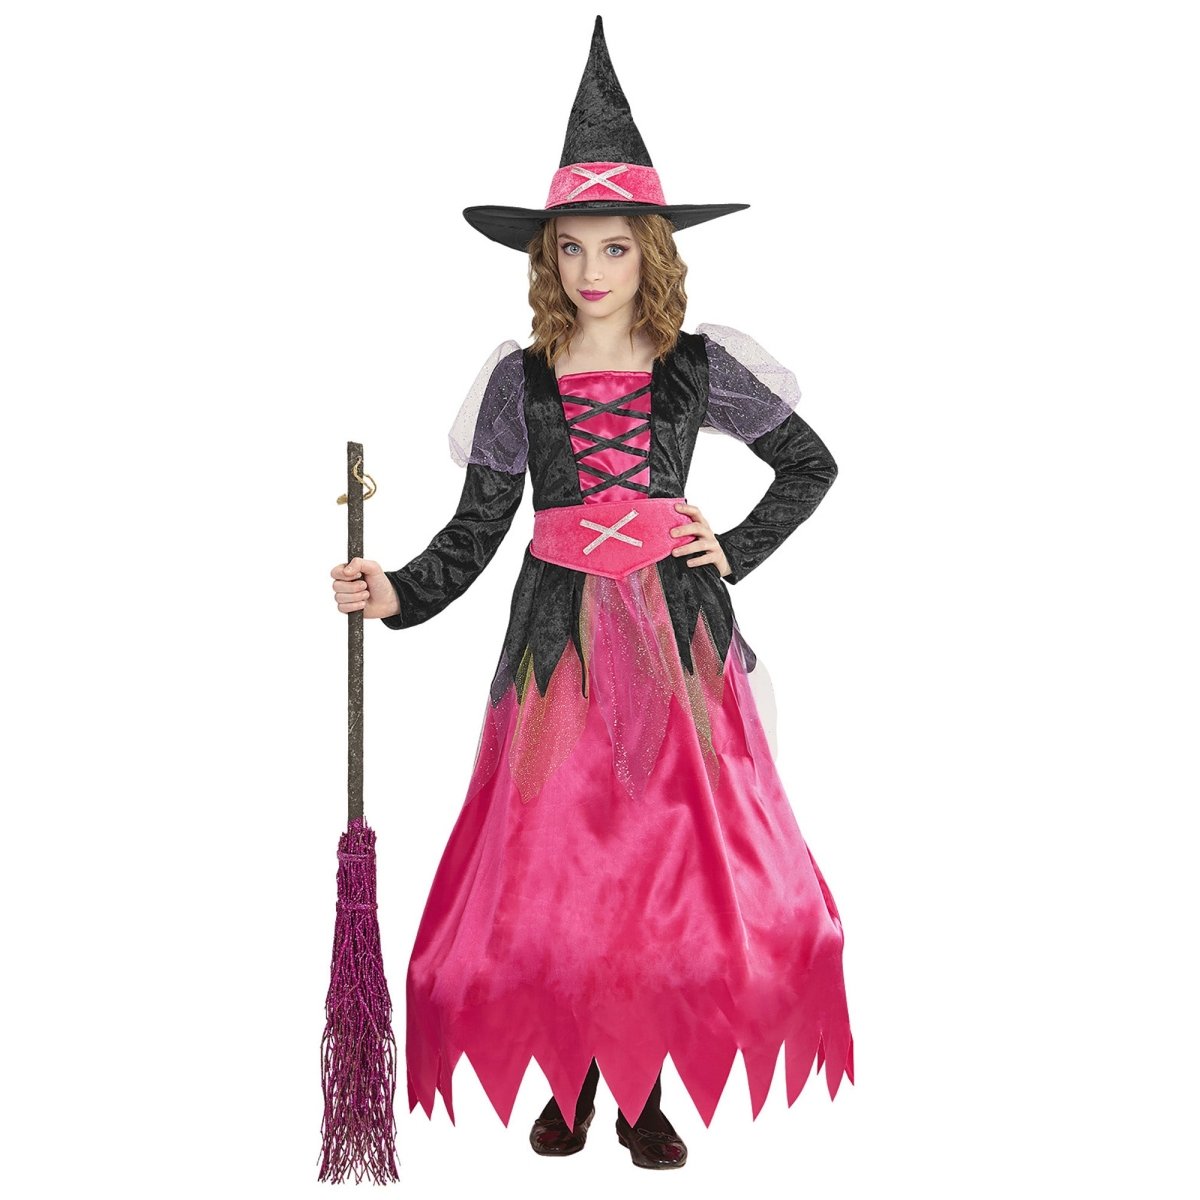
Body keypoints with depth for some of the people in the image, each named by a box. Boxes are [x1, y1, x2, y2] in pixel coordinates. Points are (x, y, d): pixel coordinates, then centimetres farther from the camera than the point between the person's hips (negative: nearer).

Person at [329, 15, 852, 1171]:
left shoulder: (700, 366, 2)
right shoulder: (519, 378, 3)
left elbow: (812, 465, 12)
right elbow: (476, 526, 2)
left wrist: (733, 551, 1)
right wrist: (396, 593, -14)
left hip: (676, 630, 0)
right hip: (558, 634, 0)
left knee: (674, 860, 0)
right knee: (555, 864, 1)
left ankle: (643, 1092, 16)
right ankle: (571, 1082, 21)